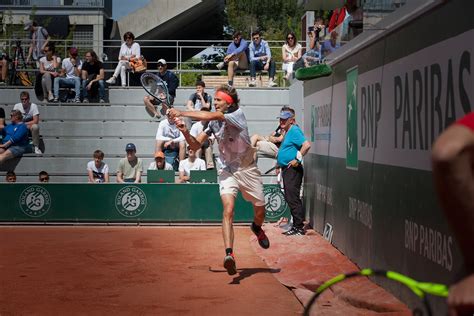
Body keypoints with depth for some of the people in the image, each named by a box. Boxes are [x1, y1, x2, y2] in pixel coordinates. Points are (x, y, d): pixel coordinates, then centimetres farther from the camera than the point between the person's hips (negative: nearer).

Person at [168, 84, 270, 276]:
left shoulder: (238, 114, -16)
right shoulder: (213, 122, 0)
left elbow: (210, 116, -30)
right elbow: (196, 145, 0)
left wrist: (181, 113, -29)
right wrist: (185, 132, -20)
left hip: (247, 170, -1)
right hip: (227, 172, 2)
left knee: (260, 209, 11)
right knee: (228, 210, -20)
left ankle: (257, 228, 48)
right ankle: (229, 254, -29)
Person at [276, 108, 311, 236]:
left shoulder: (294, 131, -13)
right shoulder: (287, 132, 18)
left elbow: (307, 145, -26)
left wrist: (297, 159, -22)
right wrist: (279, 165, 24)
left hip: (293, 169, -11)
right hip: (286, 169, 11)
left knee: (293, 198, -11)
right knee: (289, 198, 14)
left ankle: (299, 227, -8)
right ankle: (296, 226, 20)